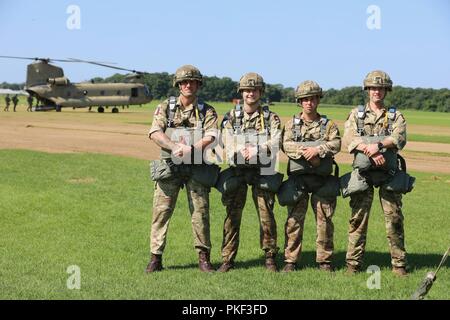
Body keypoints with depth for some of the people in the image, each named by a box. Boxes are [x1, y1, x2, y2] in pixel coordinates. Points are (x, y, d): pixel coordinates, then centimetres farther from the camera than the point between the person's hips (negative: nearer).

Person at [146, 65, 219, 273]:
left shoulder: (207, 111, 7)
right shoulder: (165, 107, 8)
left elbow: (211, 137, -6)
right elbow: (155, 133, -6)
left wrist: (190, 149, -21)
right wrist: (175, 147, -21)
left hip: (197, 168, 0)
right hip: (169, 167, 0)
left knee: (201, 211, 1)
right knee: (161, 210, -2)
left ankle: (203, 257, 11)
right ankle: (156, 258, 4)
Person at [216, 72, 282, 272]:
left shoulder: (271, 118, 6)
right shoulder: (231, 117, 8)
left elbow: (274, 144, -8)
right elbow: (229, 146, -3)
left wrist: (254, 151, -22)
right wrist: (242, 153, -19)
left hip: (262, 172, -1)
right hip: (236, 172, 1)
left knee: (266, 215, -2)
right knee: (232, 216, -1)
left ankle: (270, 257, 11)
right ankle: (227, 260, 5)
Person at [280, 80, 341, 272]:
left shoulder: (328, 124, 8)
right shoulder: (292, 124, 9)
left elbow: (336, 144, -7)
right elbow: (286, 145, -6)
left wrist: (317, 150, -22)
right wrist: (304, 153, -21)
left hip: (322, 179, 0)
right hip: (297, 178, 0)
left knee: (324, 220, 4)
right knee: (294, 220, 0)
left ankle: (324, 260, 13)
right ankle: (290, 260, 6)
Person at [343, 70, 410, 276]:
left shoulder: (395, 116, 12)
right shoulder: (356, 114, 12)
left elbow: (399, 138, -7)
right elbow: (349, 139, -4)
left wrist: (378, 145, -25)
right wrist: (370, 152, -19)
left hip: (389, 174, 0)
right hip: (362, 172, 0)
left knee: (394, 219, 0)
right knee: (358, 219, -1)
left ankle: (399, 264, 7)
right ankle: (353, 263, 5)